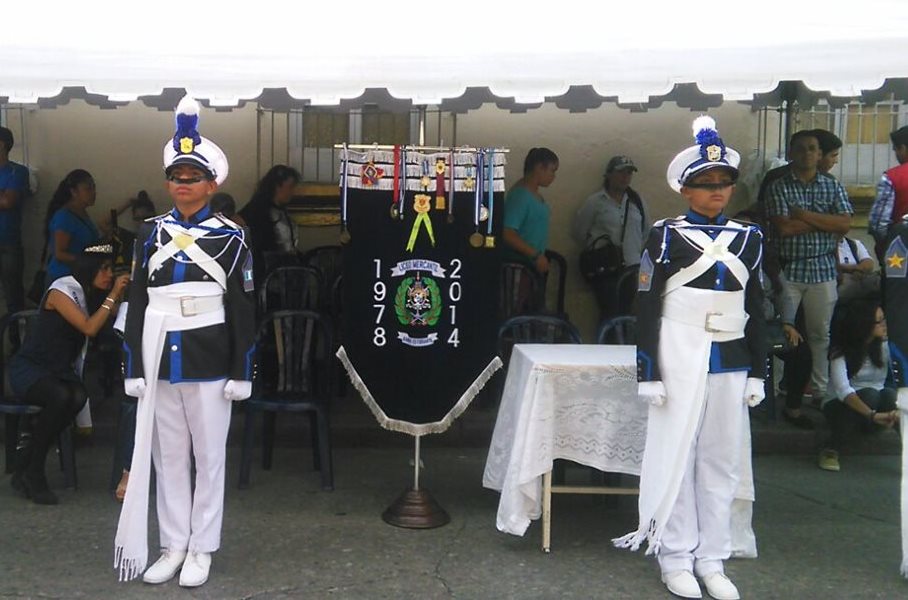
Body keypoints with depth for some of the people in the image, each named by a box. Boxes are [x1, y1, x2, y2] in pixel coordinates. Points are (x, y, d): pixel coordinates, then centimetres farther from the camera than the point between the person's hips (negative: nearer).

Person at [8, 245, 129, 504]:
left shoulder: (88, 295, 10)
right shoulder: (61, 290, -14)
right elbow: (89, 328, -23)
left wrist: (120, 294, -6)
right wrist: (113, 295, -20)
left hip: (60, 372, 6)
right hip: (28, 369, -6)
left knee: (79, 396, -28)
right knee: (60, 396, -36)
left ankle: (25, 464, -14)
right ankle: (32, 472, -18)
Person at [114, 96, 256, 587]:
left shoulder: (229, 237, -2)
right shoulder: (150, 233, 6)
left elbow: (243, 309, -3)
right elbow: (137, 303, 6)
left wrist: (241, 373, -7)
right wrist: (134, 368, 2)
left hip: (209, 361, -3)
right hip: (160, 359, 3)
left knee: (209, 455, 6)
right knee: (168, 456, 11)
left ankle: (201, 549, 18)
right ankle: (173, 545, 23)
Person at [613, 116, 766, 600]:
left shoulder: (748, 238, 9)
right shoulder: (666, 236, -3)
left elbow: (756, 311, 12)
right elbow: (647, 308, -5)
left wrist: (757, 373, 9)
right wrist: (648, 372, -9)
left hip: (731, 363, 4)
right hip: (680, 359, -4)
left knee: (722, 460, 8)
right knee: (676, 455, 3)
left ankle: (711, 559, 20)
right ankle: (676, 557, 15)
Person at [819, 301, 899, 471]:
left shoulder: (885, 346, -1)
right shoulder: (841, 351, -13)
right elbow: (842, 389, -28)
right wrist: (872, 415, -42)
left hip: (878, 406, 3)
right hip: (842, 407, -3)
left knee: (890, 394, -27)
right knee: (869, 394, -33)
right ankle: (831, 450, -25)